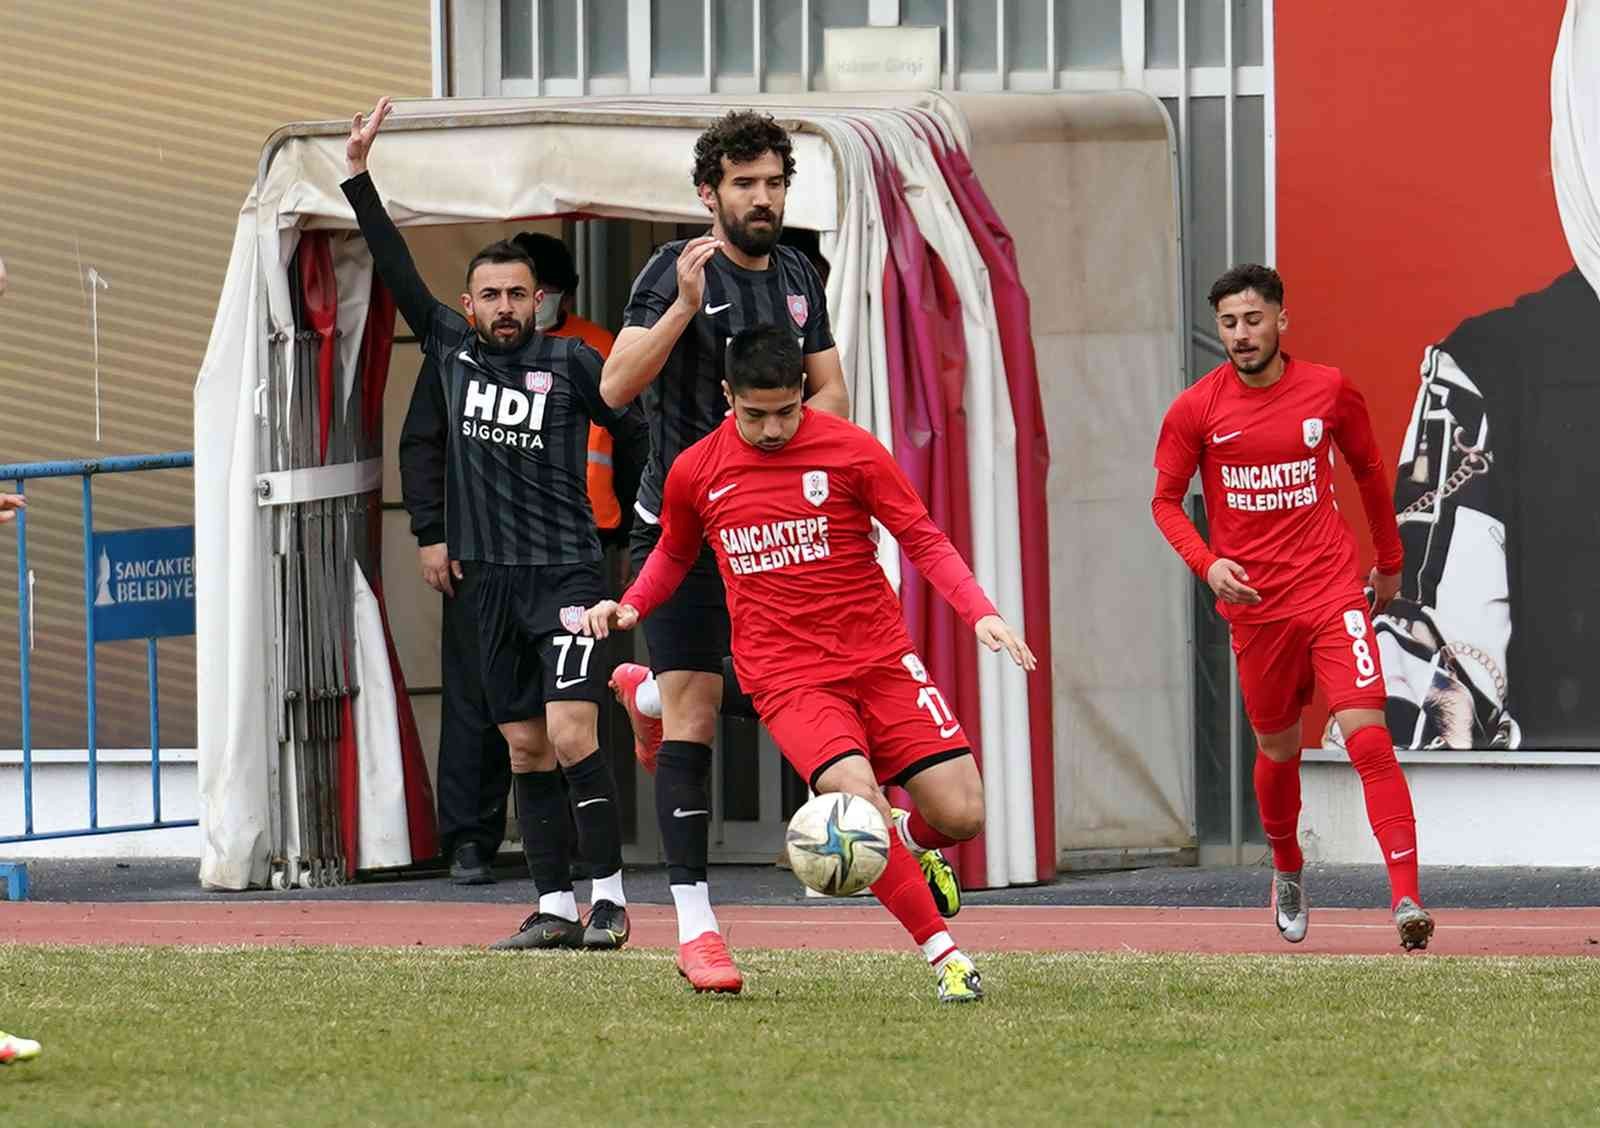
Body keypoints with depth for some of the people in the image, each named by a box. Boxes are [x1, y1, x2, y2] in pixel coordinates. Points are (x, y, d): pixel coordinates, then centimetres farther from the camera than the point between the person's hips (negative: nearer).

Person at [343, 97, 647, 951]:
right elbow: (397, 269, 11)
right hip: (490, 578, 5)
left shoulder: (570, 361, -2)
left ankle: (609, 897, -8)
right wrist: (358, 174, 9)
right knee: (525, 750, 5)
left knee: (571, 734, -14)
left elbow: (636, 428, 2)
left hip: (564, 570, -5)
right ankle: (554, 908, 7)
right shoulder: (452, 349, 9)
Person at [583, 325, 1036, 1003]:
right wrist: (629, 607, 4)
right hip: (787, 677, -1)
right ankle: (945, 957, -17)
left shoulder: (850, 451, -3)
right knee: (857, 797, -27)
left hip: (880, 659, 1)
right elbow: (673, 555, 22)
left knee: (961, 815, -9)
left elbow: (924, 541, 3)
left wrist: (980, 613, -10)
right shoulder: (695, 473, 2)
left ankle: (909, 844, 30)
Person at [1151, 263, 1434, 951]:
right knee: (1278, 751, 12)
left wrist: (1390, 560, 23)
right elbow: (1166, 500, 4)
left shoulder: (1330, 392, 0)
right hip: (1254, 603, 1)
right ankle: (1287, 870, 41)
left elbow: (1368, 469, 16)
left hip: (1331, 590, -1)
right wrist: (1206, 563, -14)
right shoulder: (1196, 410, -3)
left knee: (1367, 734, -16)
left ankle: (1406, 898, -20)